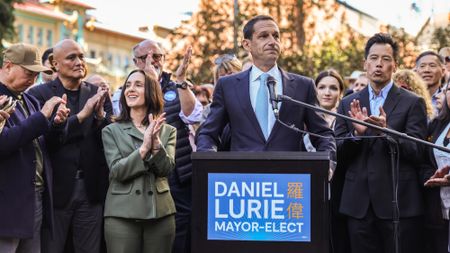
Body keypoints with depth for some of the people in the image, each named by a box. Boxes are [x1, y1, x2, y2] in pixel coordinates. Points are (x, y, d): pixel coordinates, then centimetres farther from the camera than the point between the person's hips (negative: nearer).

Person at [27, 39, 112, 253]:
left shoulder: (98, 94, 8)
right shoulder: (39, 94, -4)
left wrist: (100, 114, -15)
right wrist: (81, 115, -20)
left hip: (91, 189, 3)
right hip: (56, 188, -3)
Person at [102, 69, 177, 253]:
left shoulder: (168, 131, 9)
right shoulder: (111, 131, 5)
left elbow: (167, 169, -3)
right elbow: (117, 171, -6)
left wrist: (156, 143, -19)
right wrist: (144, 148, -17)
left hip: (160, 212, 1)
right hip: (122, 213, -1)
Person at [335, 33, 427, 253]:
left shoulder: (412, 103, 2)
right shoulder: (348, 104, 11)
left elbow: (417, 153, -5)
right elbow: (338, 156, 7)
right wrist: (356, 133, -13)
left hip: (399, 204, -3)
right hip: (359, 205, 3)